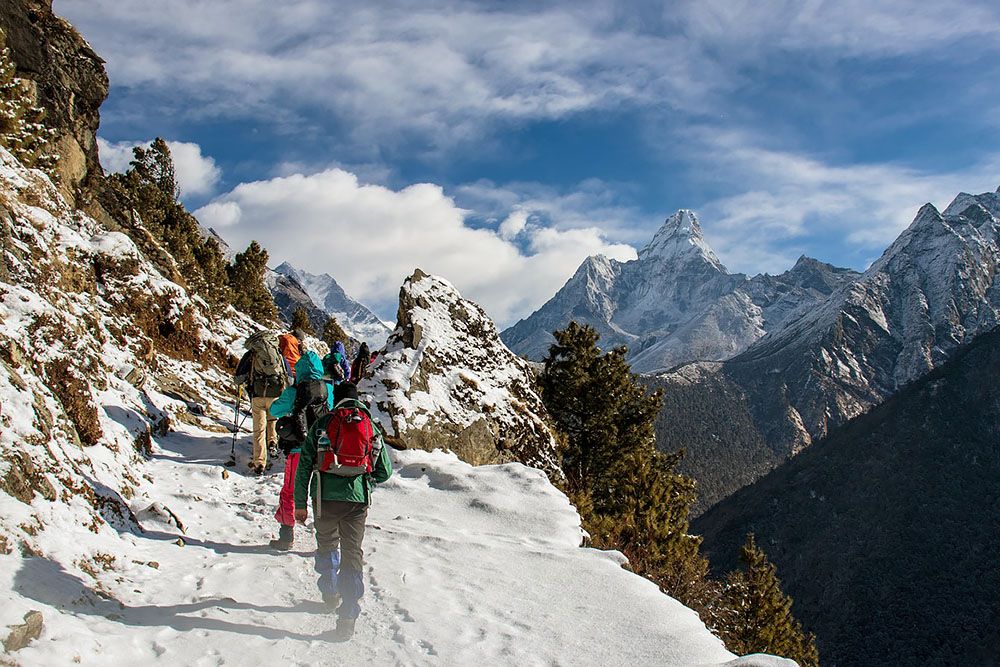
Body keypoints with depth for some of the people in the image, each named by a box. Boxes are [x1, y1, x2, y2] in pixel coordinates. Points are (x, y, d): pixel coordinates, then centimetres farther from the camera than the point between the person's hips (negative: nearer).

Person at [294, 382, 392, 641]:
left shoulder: (321, 425, 5)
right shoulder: (371, 427, 9)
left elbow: (304, 466, 3)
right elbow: (385, 470, 10)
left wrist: (300, 503, 9)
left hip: (325, 497, 0)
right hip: (357, 500, 0)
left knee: (327, 545, 25)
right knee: (352, 554, 5)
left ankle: (330, 593, 38)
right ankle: (347, 617, 1)